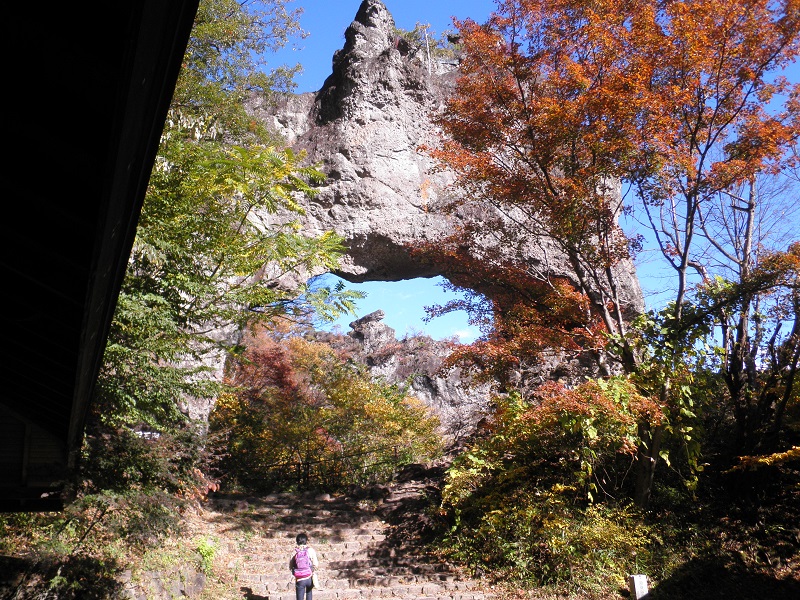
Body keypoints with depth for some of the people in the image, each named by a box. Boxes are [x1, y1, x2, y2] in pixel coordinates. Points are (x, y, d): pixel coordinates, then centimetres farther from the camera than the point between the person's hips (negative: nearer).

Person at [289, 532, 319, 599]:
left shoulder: (294, 552, -2)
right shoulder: (310, 550, -5)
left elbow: (290, 566, 3)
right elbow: (316, 565, -5)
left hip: (299, 580, 0)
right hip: (309, 578, 0)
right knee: (309, 591, 27)